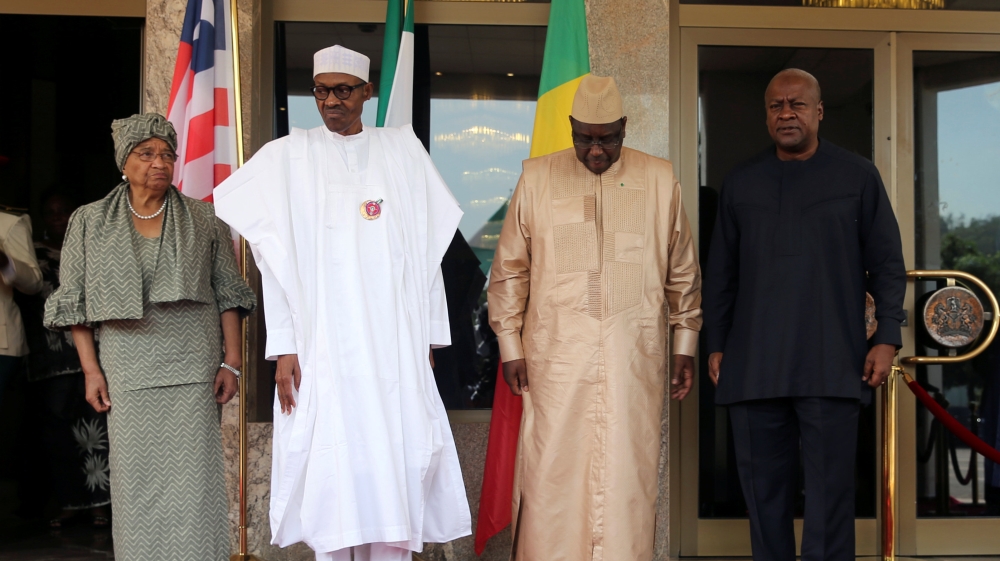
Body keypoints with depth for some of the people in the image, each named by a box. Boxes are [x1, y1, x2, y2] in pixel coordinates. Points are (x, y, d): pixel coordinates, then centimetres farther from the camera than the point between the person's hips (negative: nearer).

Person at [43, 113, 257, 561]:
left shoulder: (204, 220, 8)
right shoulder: (89, 222, 9)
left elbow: (228, 295, 8)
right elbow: (74, 302, 8)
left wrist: (231, 363, 1)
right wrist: (91, 369, 0)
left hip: (193, 372, 0)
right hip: (127, 374, 1)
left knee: (193, 480, -4)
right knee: (135, 482, 0)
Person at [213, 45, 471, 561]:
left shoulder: (402, 151, 10)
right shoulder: (290, 156, 7)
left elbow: (424, 249, 8)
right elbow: (278, 260, 3)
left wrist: (428, 337, 3)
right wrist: (283, 347, -5)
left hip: (394, 341, 1)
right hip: (322, 341, -1)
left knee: (395, 460, -1)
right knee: (332, 464, -3)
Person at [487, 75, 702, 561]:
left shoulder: (660, 180, 7)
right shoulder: (536, 178, 6)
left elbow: (683, 272, 13)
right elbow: (509, 270, 10)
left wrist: (685, 345, 11)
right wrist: (509, 346, 6)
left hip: (634, 357, 1)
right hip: (556, 354, 0)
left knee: (627, 473, 2)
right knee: (552, 473, 1)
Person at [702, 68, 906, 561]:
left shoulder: (857, 177, 7)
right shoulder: (740, 183, 13)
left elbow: (887, 264, 6)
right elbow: (720, 273, 15)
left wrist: (886, 338, -2)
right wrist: (715, 344, 10)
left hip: (830, 368, -2)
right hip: (753, 367, 3)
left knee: (829, 493, -2)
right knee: (763, 490, 7)